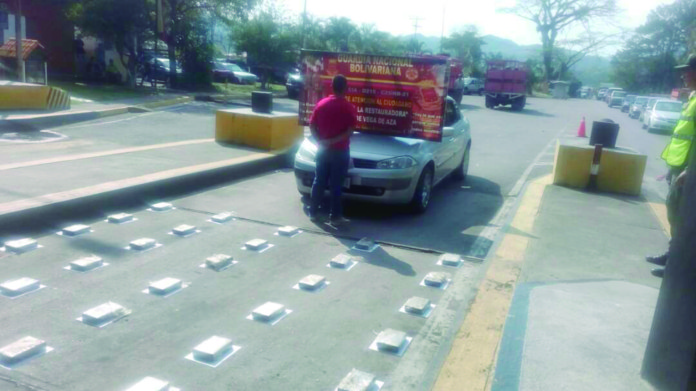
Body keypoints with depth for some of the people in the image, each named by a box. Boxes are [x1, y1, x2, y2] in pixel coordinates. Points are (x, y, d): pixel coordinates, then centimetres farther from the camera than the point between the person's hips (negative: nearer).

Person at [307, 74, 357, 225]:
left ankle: (313, 212, 17)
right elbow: (350, 130, -16)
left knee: (319, 181, 12)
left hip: (322, 149, 4)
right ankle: (336, 216, 5)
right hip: (339, 151, -4)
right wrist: (334, 140, -13)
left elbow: (312, 125, 5)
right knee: (336, 184, 0)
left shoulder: (321, 103, 4)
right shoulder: (348, 106, -9)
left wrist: (320, 140, 0)